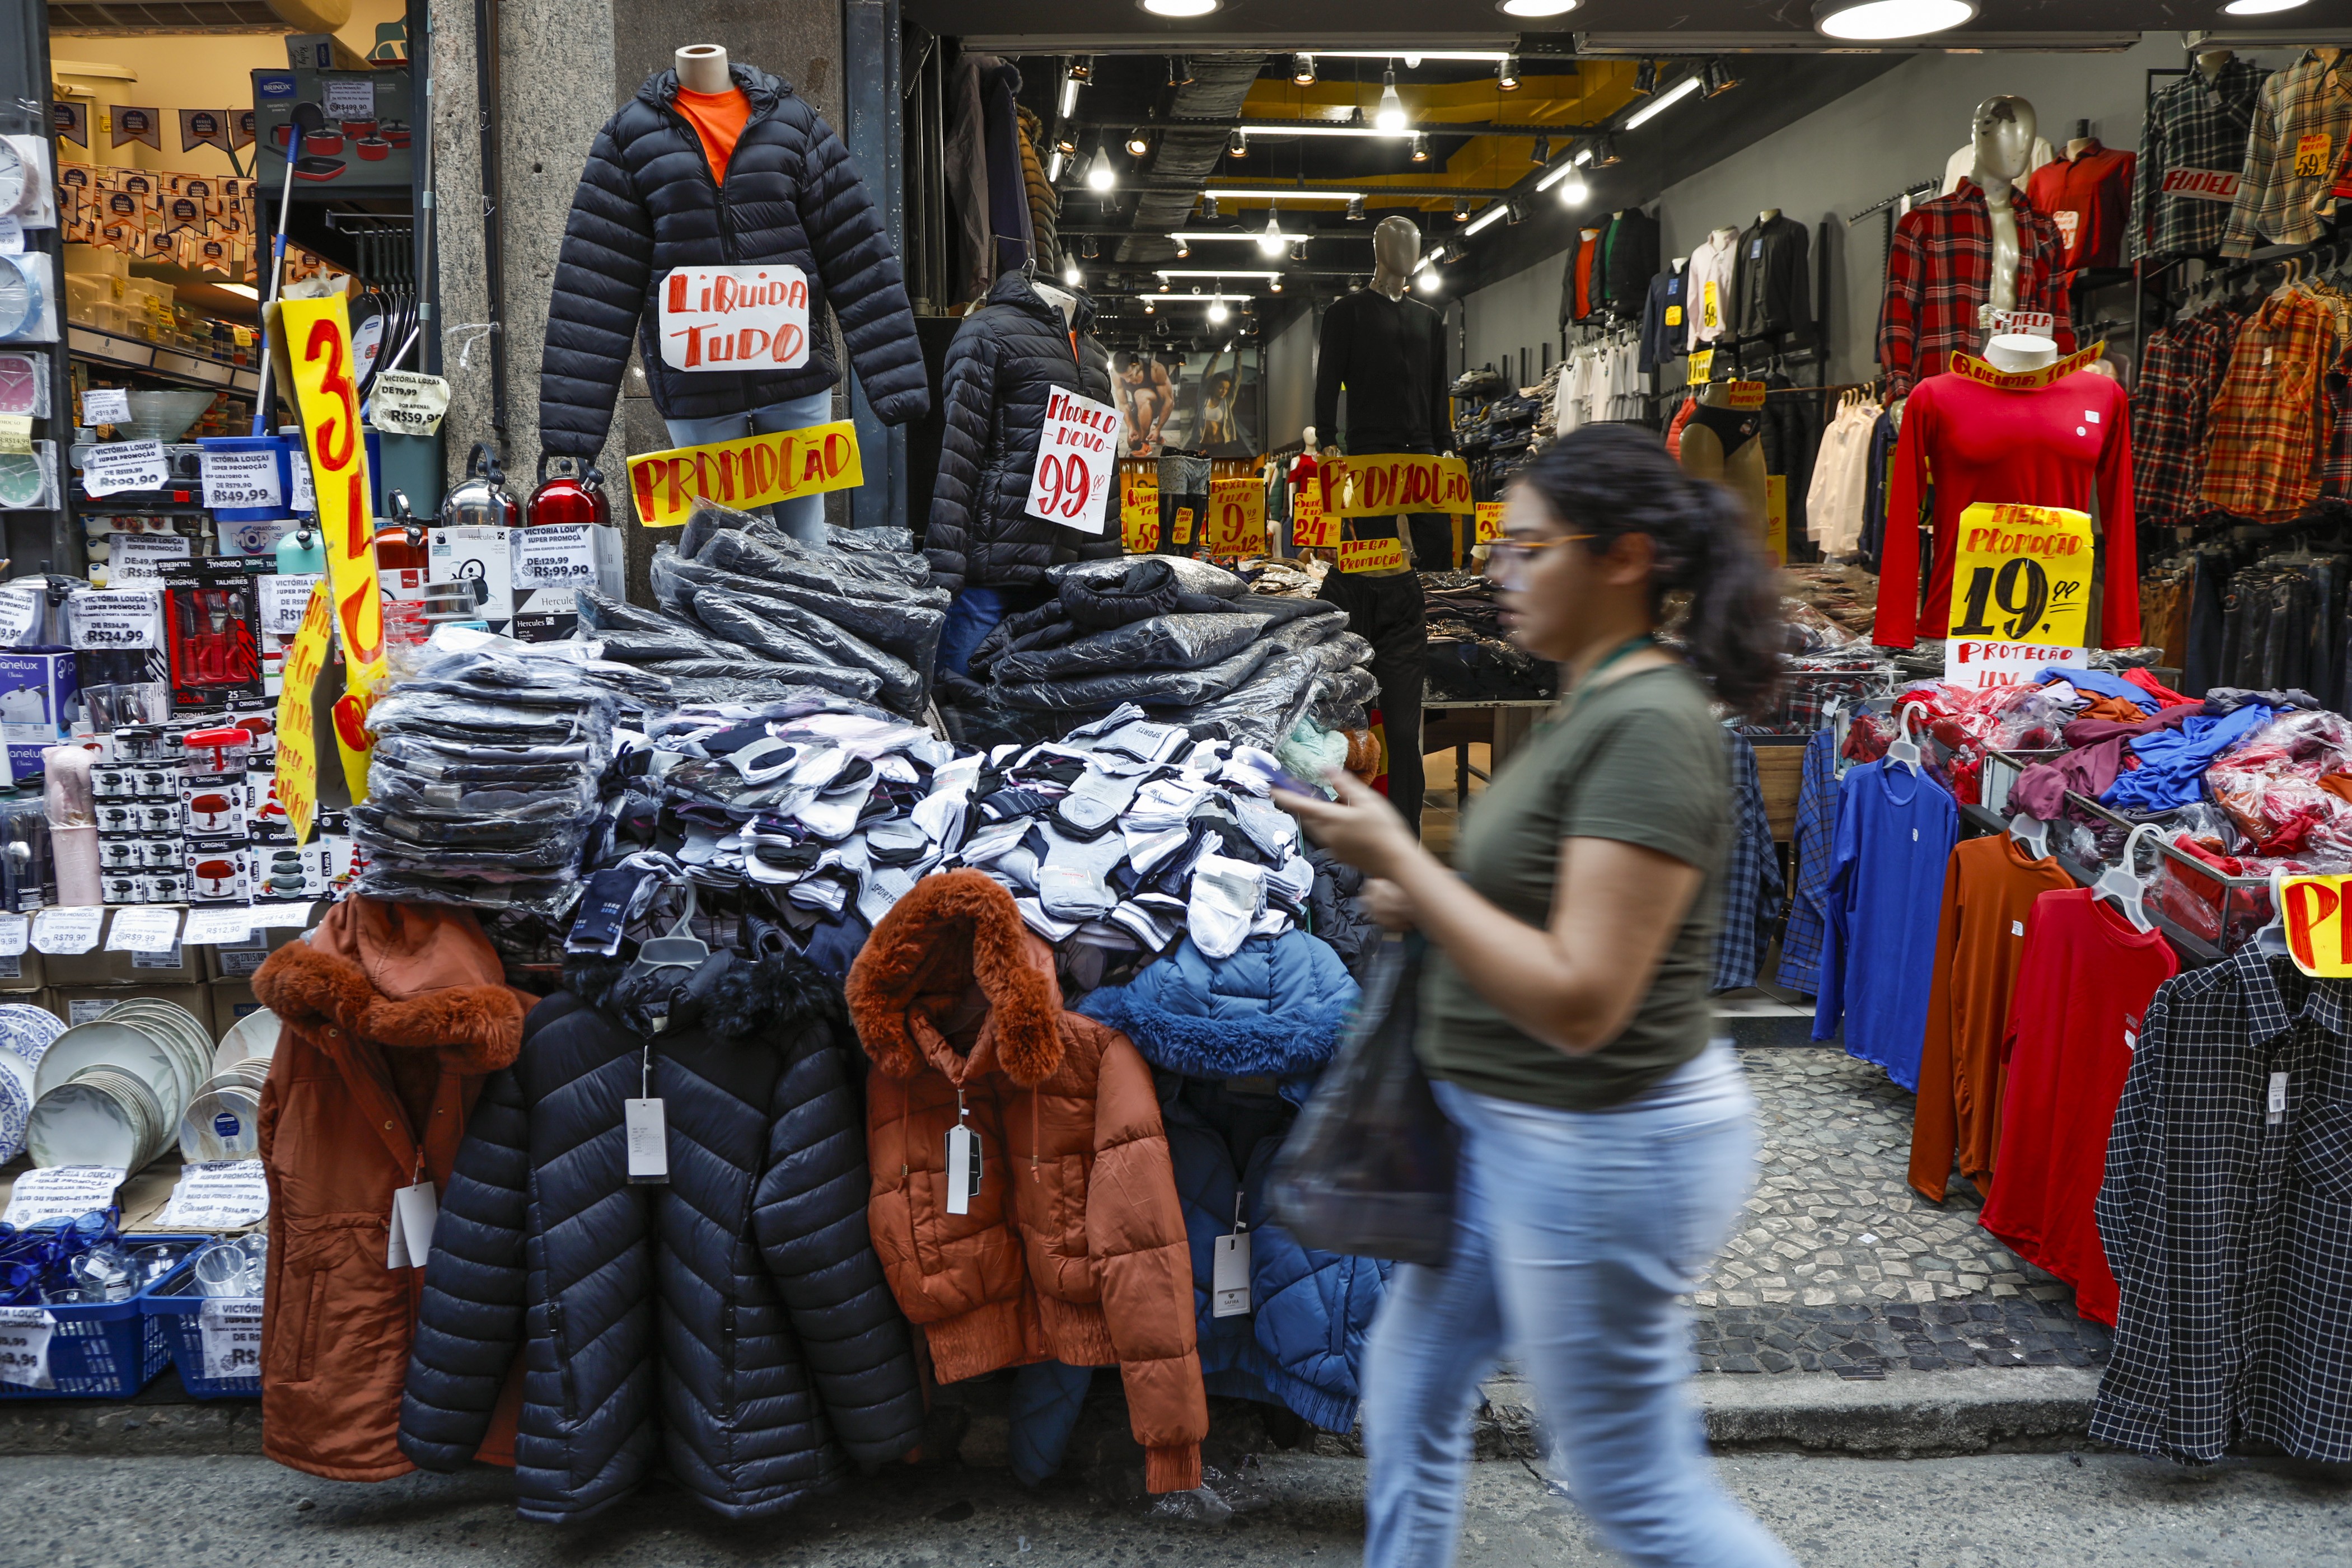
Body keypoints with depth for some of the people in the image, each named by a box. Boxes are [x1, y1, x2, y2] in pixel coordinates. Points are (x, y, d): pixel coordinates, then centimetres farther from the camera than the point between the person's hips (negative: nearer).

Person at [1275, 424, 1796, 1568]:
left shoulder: (1648, 726, -24)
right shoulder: (1595, 702, 7)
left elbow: (1578, 1000, -28)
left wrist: (1397, 858, -23)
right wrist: (1425, 903, 3)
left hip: (1603, 1152, -10)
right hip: (1520, 1136, 10)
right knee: (1409, 1395, 22)